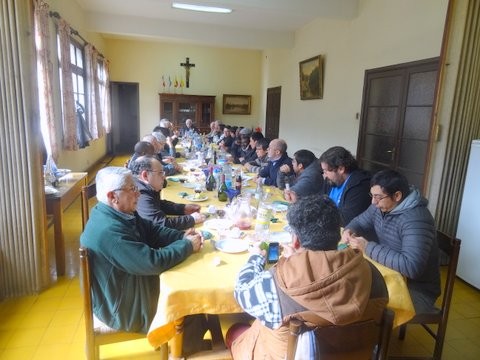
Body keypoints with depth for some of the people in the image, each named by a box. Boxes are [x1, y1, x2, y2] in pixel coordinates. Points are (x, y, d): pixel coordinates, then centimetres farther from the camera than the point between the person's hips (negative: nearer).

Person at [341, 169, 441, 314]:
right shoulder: (382, 206, -2)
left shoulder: (416, 220, -27)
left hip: (416, 289, -8)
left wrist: (368, 248, -32)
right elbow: (360, 221, 14)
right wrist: (349, 230, -10)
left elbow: (412, 267, -36)